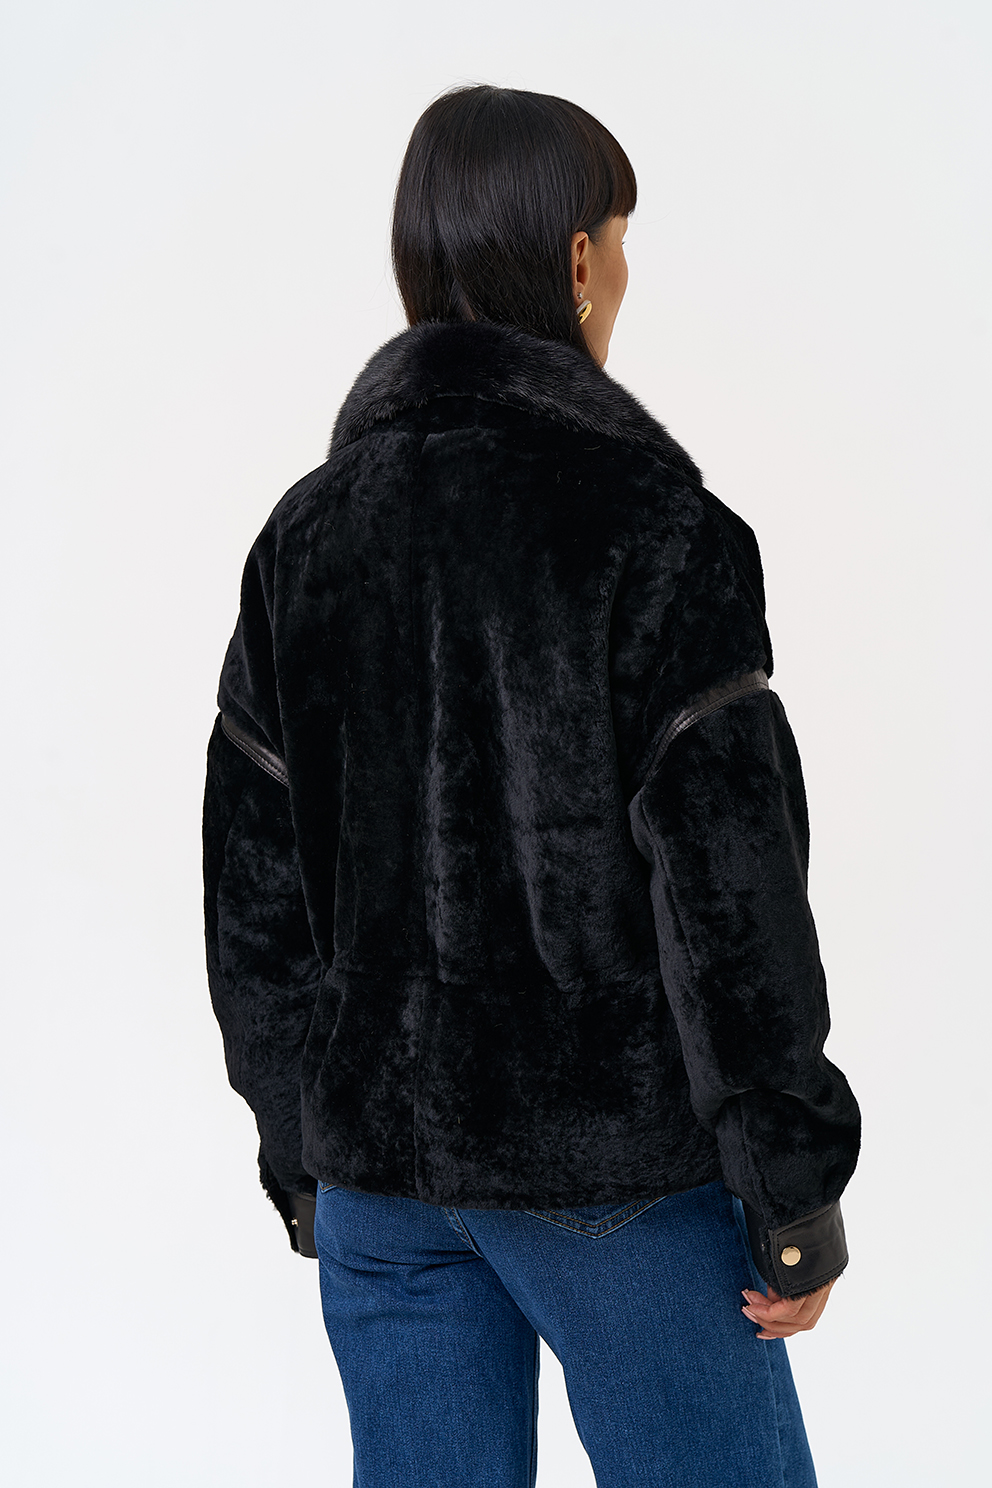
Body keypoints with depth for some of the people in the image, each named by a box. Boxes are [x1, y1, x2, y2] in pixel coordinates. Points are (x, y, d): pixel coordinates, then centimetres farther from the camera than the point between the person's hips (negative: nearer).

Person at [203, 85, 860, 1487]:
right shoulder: (645, 517, -12)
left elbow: (254, 892, 8)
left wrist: (305, 1161, 16)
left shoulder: (307, 529, 4)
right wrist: (795, 1196, -8)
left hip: (378, 1162, 6)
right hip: (613, 1161, -5)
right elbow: (723, 869, -15)